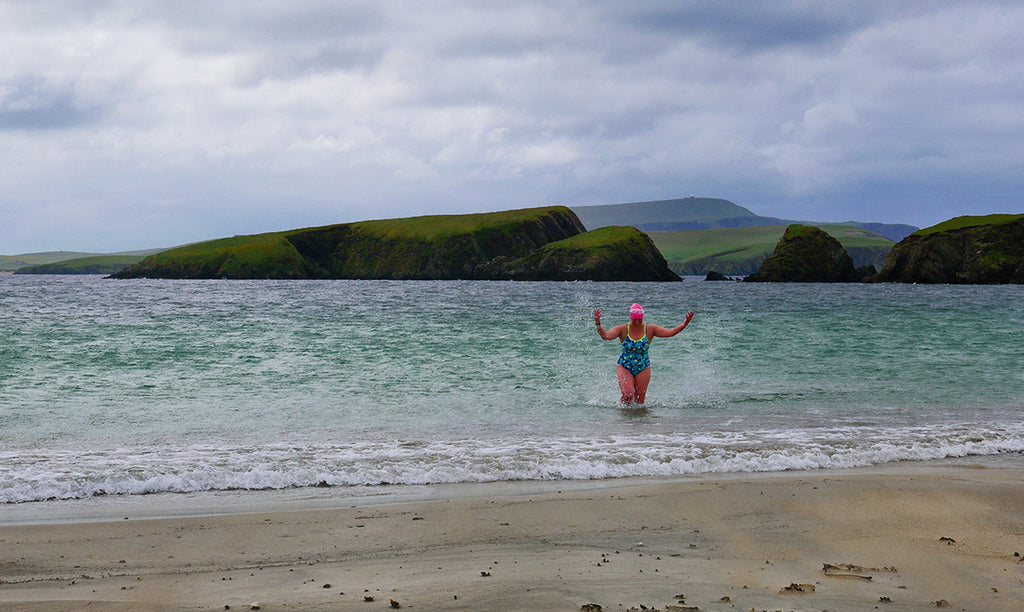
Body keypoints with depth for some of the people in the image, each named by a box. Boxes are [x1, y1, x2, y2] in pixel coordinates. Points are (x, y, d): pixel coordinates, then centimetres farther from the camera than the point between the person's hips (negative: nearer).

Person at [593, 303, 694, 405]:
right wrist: (598, 324, -37)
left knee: (639, 402, 2)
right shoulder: (622, 329, -7)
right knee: (628, 395, -21)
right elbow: (605, 336, -20)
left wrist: (685, 324, -24)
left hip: (643, 369, 2)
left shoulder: (650, 329, -3)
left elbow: (670, 333, -10)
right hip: (624, 367, -2)